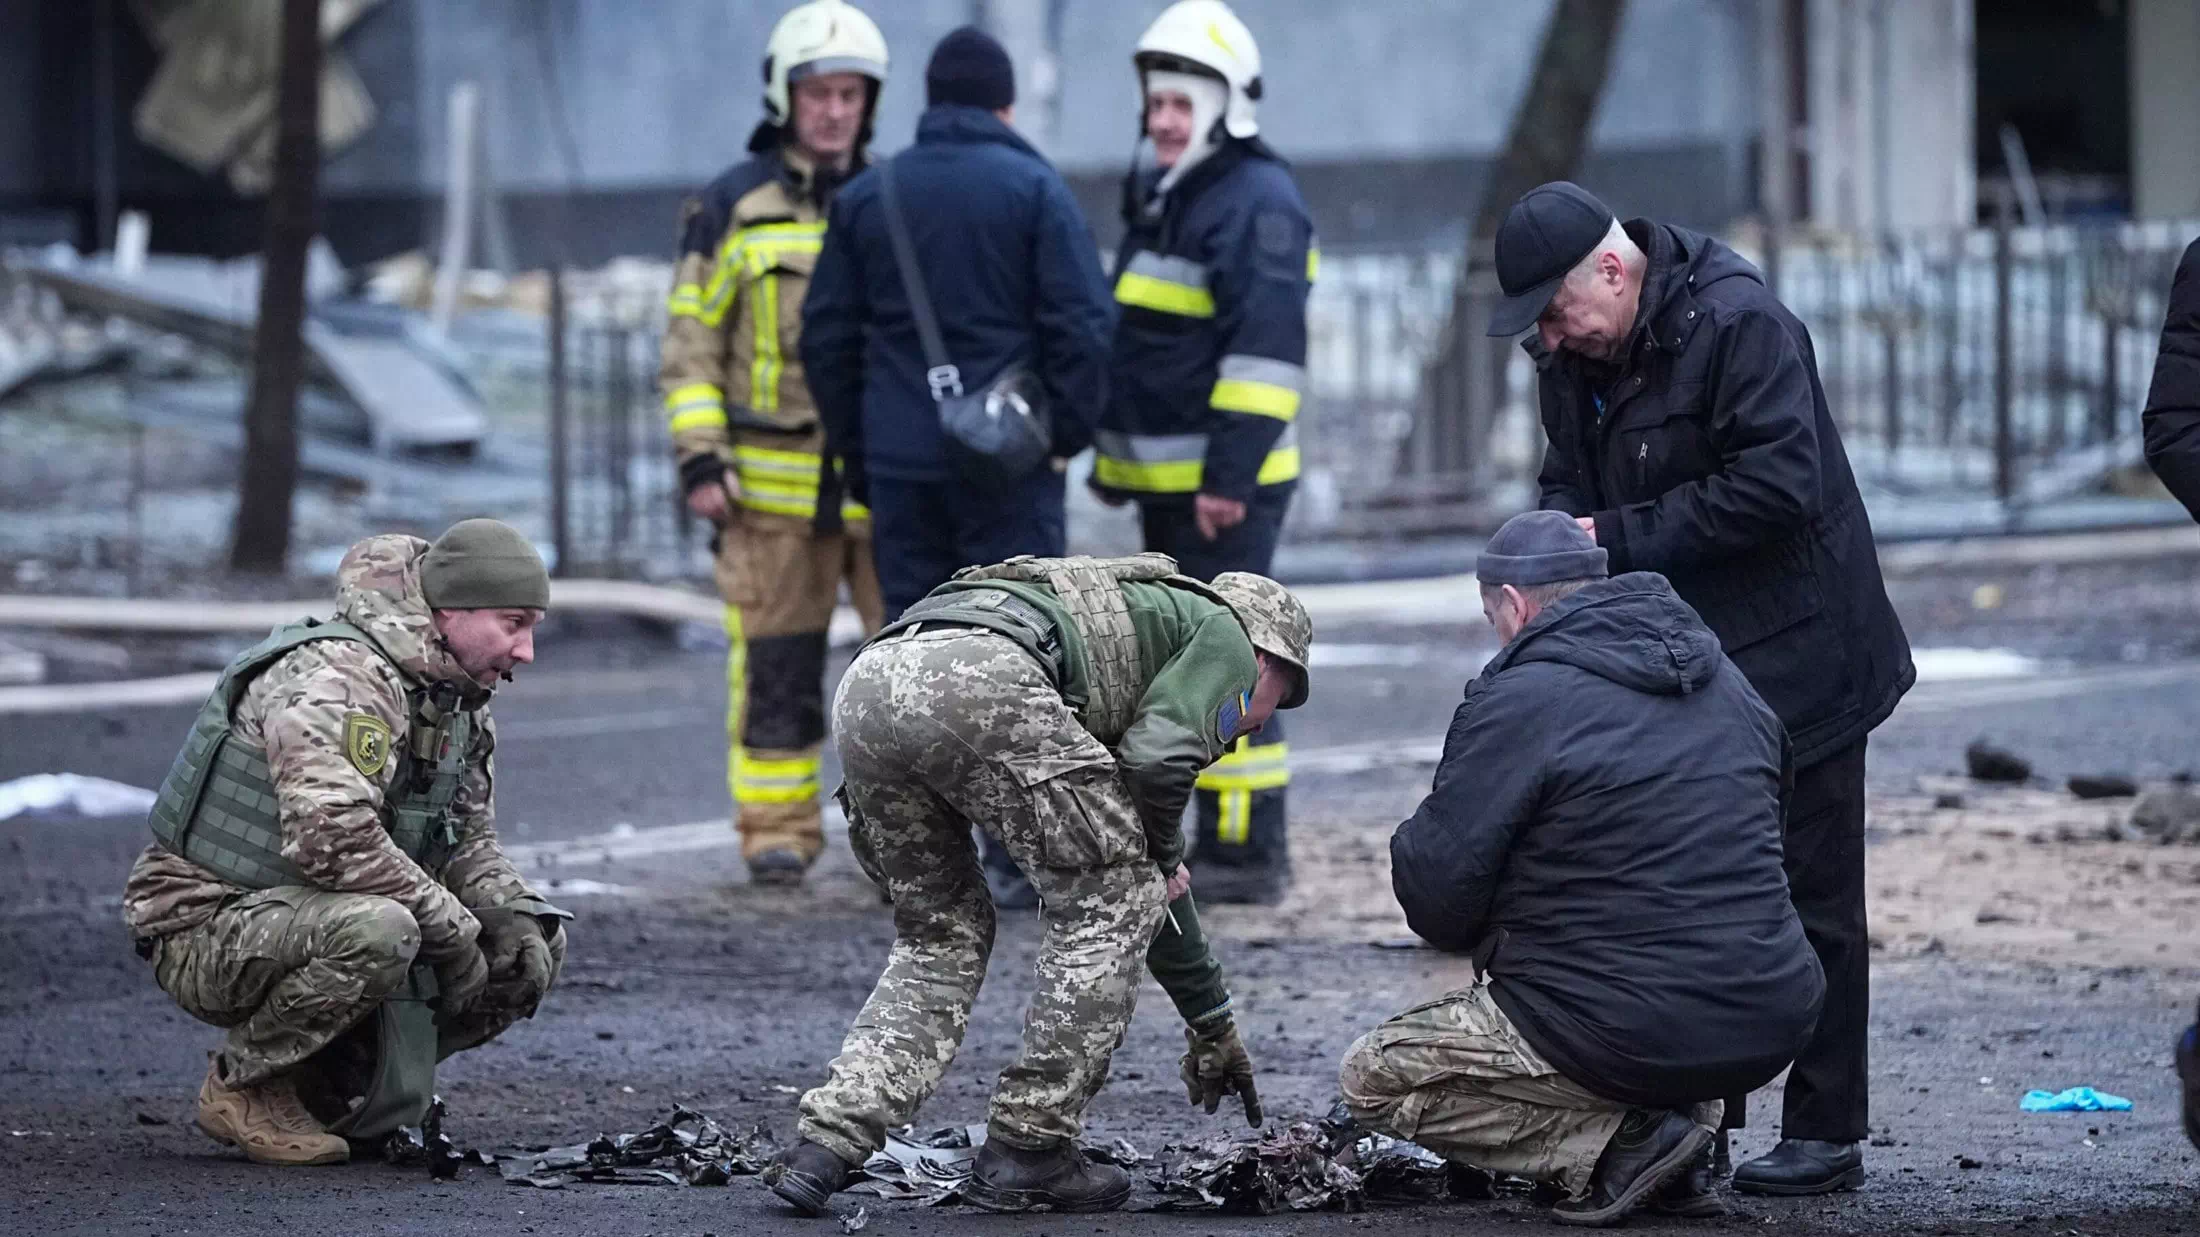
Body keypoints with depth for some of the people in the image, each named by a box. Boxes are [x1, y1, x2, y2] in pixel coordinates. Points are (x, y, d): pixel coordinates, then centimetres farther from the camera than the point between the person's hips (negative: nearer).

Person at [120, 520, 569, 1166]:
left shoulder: (456, 699, 10)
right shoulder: (336, 677, -23)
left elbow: (468, 843, 16)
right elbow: (331, 839, -35)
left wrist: (517, 915, -7)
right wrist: (452, 930, -26)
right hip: (207, 936, -9)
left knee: (536, 947, 1)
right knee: (376, 931, -38)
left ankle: (328, 1087, 7)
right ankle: (242, 1087, -14)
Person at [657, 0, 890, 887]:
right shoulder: (734, 208, 1)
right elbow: (691, 342, 0)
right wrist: (698, 459, -9)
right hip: (775, 481, -2)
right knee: (776, 668, 1)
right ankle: (776, 836, 9)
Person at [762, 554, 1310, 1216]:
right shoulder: (1223, 633, 23)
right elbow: (1157, 763, 1)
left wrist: (1212, 1024, 58)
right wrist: (1167, 860, 22)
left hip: (865, 689, 8)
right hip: (983, 681, -8)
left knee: (942, 934, 24)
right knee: (1110, 900, 10)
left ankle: (824, 1146, 8)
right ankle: (1026, 1149, 10)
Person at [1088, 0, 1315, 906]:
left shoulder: (1257, 203, -13)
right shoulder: (1162, 199, 18)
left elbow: (1267, 348, -21)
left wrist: (1231, 472, -26)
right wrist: (1114, 458, 25)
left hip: (1225, 485, -10)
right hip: (1165, 480, 10)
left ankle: (1248, 850, -10)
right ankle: (1215, 837, 19)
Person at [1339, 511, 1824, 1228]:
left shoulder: (1515, 702, -9)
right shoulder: (1729, 684, 14)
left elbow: (1437, 898, -9)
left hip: (1633, 1038, -7)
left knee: (1372, 1079, 8)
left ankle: (1620, 1141, -6)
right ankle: (1690, 1119, 12)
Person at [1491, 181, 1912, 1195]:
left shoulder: (1739, 325, -21)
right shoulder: (1574, 353, 5)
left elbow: (1775, 485, -27)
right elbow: (1570, 473, 17)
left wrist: (1620, 537, -23)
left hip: (1791, 658, -8)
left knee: (1810, 898, -2)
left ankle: (1826, 1133, 3)